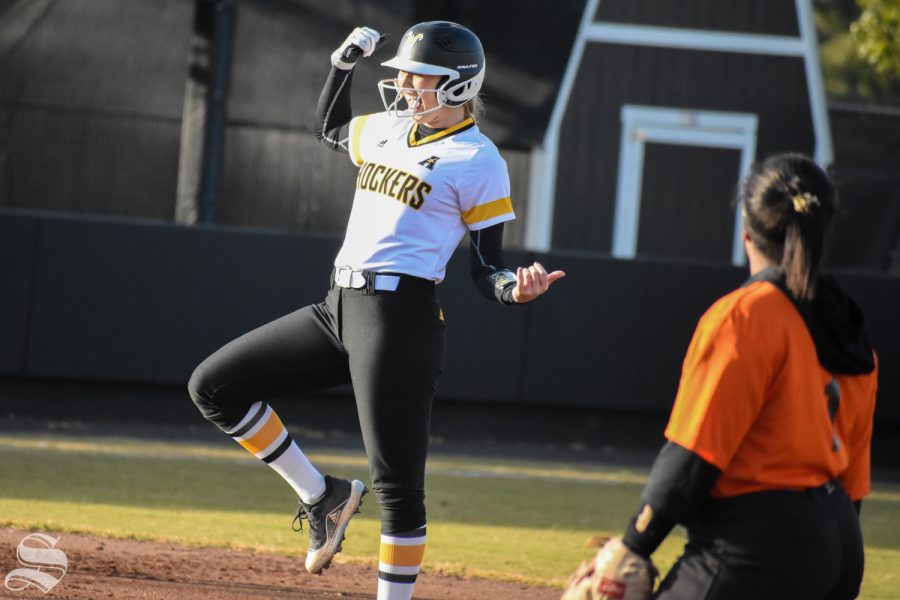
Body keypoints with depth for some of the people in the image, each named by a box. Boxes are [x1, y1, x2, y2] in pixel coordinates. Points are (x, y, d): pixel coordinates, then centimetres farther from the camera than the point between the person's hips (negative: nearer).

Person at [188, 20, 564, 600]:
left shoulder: (478, 161, -6)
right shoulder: (389, 130, 14)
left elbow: (487, 270, -6)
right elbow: (330, 128, 37)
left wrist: (514, 288, -28)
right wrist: (345, 64, 22)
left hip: (400, 318, -8)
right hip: (340, 308, 8)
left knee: (397, 485, -7)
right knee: (214, 385, 5)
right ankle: (322, 497, 12)